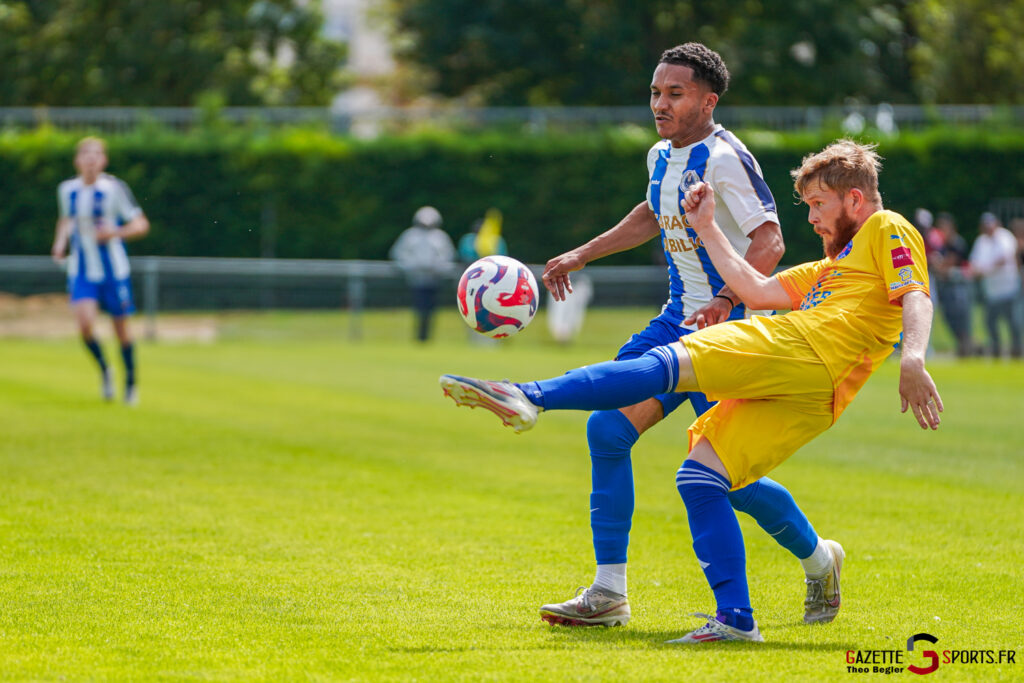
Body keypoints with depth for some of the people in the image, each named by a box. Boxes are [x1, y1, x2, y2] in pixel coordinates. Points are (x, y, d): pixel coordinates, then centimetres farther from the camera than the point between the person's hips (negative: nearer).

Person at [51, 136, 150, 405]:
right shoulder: (67, 189, 1)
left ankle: (131, 380, 30)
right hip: (82, 270, 2)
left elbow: (141, 224, -7)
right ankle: (104, 370, 9)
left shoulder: (114, 188, -11)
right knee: (85, 323, -18)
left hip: (113, 270, -2)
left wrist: (115, 232, -23)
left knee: (121, 327, 7)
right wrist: (60, 243, 4)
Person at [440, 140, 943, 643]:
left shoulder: (888, 230, 12)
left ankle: (530, 397, -32)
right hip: (812, 399, 9)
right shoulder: (835, 263, 39)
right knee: (698, 477, 2)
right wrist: (705, 227, 33)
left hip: (804, 350, -9)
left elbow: (916, 297, -6)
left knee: (665, 364, -19)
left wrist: (912, 358, -24)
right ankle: (734, 619, -7)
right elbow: (756, 290, 32)